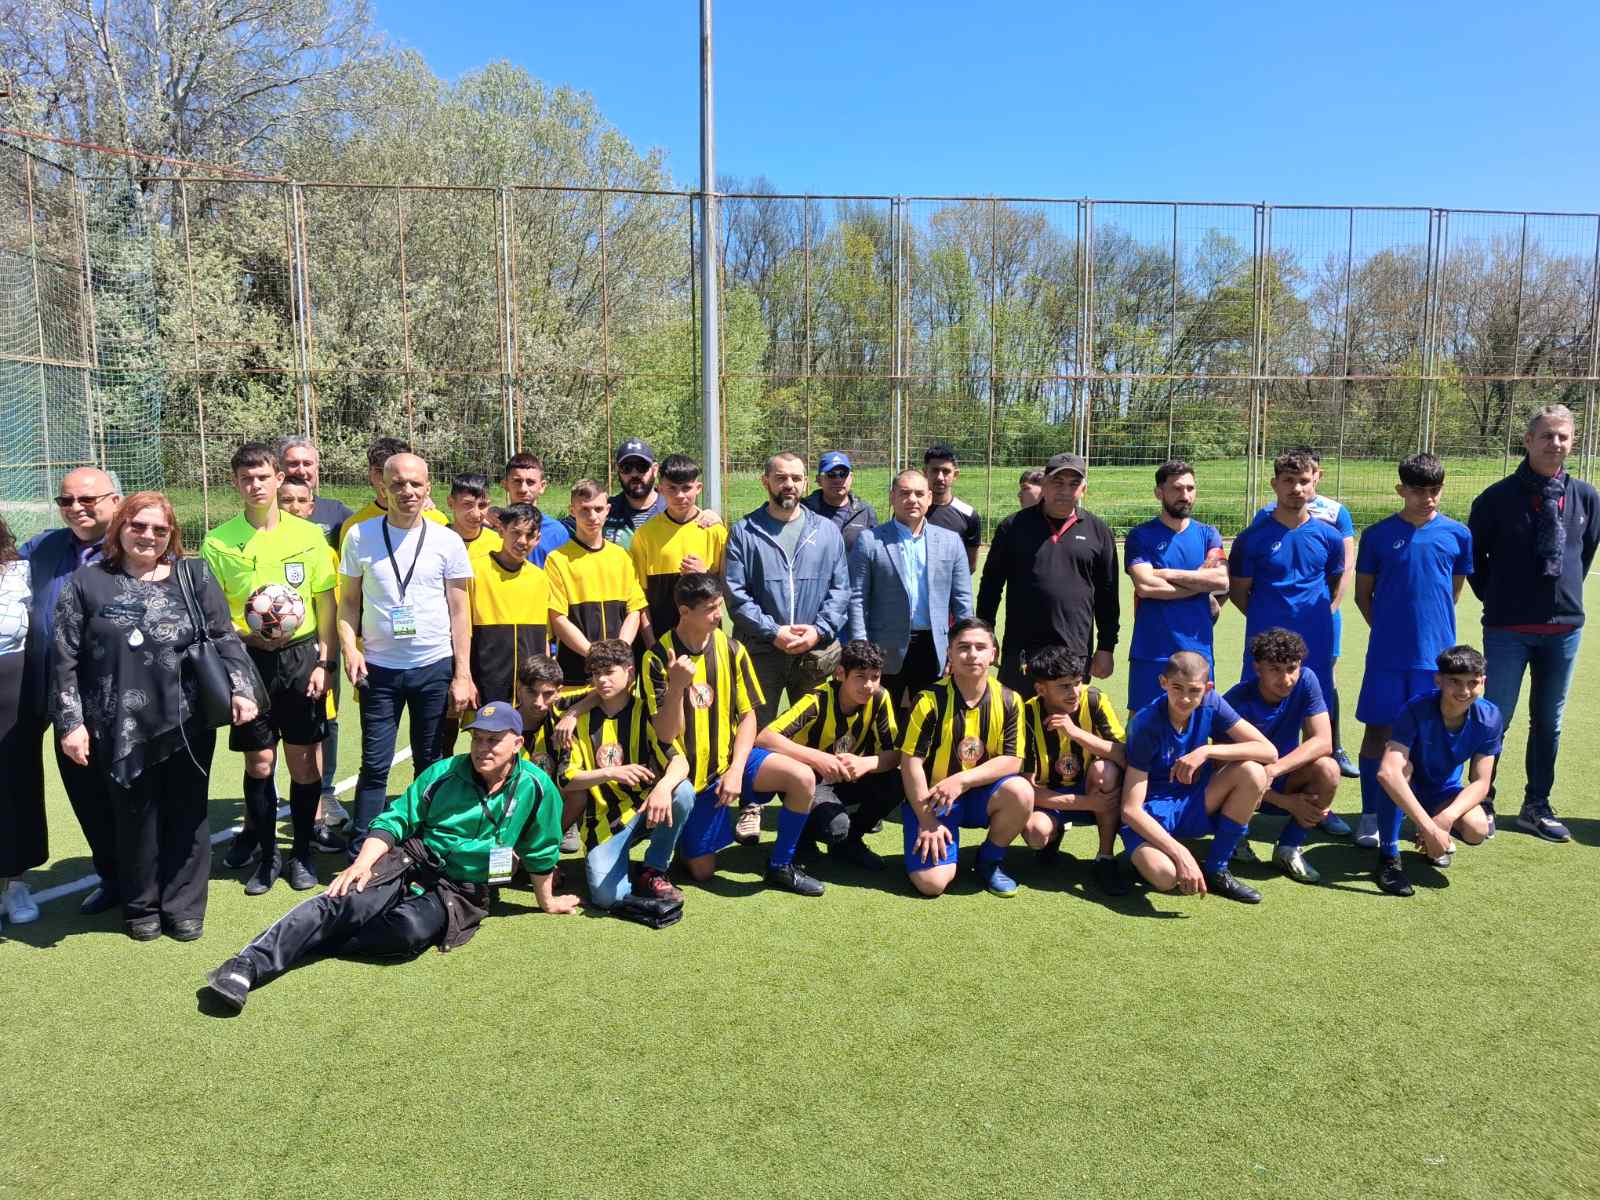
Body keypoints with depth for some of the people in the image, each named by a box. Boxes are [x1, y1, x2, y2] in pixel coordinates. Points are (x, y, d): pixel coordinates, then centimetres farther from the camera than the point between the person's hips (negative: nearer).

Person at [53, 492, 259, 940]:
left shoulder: (194, 577, 6)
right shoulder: (88, 582, 3)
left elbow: (225, 639, 2)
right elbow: (65, 659, 2)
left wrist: (241, 688, -11)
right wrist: (70, 722, -3)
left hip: (188, 724, 1)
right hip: (122, 729, 0)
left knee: (186, 815, 8)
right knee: (135, 816, 8)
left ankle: (184, 907, 23)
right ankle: (141, 907, 27)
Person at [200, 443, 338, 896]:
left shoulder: (308, 535, 1)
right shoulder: (218, 542, 1)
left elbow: (326, 603, 4)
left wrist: (323, 663, -1)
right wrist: (248, 636, -14)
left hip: (301, 655, 0)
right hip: (249, 659, 0)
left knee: (304, 760, 5)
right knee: (259, 762, 5)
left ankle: (302, 852, 20)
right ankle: (267, 854, 21)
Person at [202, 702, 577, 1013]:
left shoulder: (536, 788, -4)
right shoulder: (443, 773, 0)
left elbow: (540, 854, 9)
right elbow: (395, 821, 4)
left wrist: (547, 901, 20)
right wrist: (363, 863, -13)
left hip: (460, 894, -1)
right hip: (409, 865, 2)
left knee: (413, 929, -35)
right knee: (342, 902, -28)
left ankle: (308, 945, -20)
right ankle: (247, 966, -36)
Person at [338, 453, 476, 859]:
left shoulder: (447, 541, -1)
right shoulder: (360, 535, 1)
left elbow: (459, 612, 2)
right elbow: (349, 600, 7)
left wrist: (462, 675, -3)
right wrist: (349, 647, -11)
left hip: (435, 667, 0)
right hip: (379, 669, 0)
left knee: (431, 764, 9)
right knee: (374, 765, 2)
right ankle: (360, 854, 13)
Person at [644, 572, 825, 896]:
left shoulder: (731, 649, -5)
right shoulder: (658, 658, -15)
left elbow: (748, 715, -1)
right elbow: (666, 735, -17)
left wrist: (736, 770, -14)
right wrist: (677, 685, -34)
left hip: (731, 758, 3)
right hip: (690, 774, -3)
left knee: (803, 779, -21)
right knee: (702, 872, 0)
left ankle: (780, 866, -1)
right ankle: (687, 836, 35)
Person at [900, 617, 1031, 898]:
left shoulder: (1008, 700, -5)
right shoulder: (931, 700, -14)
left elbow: (1012, 760, -7)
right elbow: (911, 762, -11)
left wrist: (962, 780, -20)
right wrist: (927, 820, -13)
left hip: (980, 794, 3)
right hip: (931, 798, -3)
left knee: (1021, 792, -29)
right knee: (932, 883, -21)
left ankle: (990, 859, 0)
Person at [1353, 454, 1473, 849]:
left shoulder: (1457, 534, 2)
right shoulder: (1377, 535, -1)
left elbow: (1454, 591, 14)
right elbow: (1363, 594, 6)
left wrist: (1433, 625, 12)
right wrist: (1389, 628, 4)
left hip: (1437, 652, 1)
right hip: (1387, 653, -1)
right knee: (1378, 729, 4)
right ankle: (1370, 815, 13)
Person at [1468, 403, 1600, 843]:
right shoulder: (1498, 497, -7)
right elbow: (1474, 557, 2)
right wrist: (1497, 599, 3)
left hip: (1564, 628, 4)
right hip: (1508, 629, -4)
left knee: (1549, 721, 12)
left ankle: (1536, 807, 25)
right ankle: (1482, 804, 13)